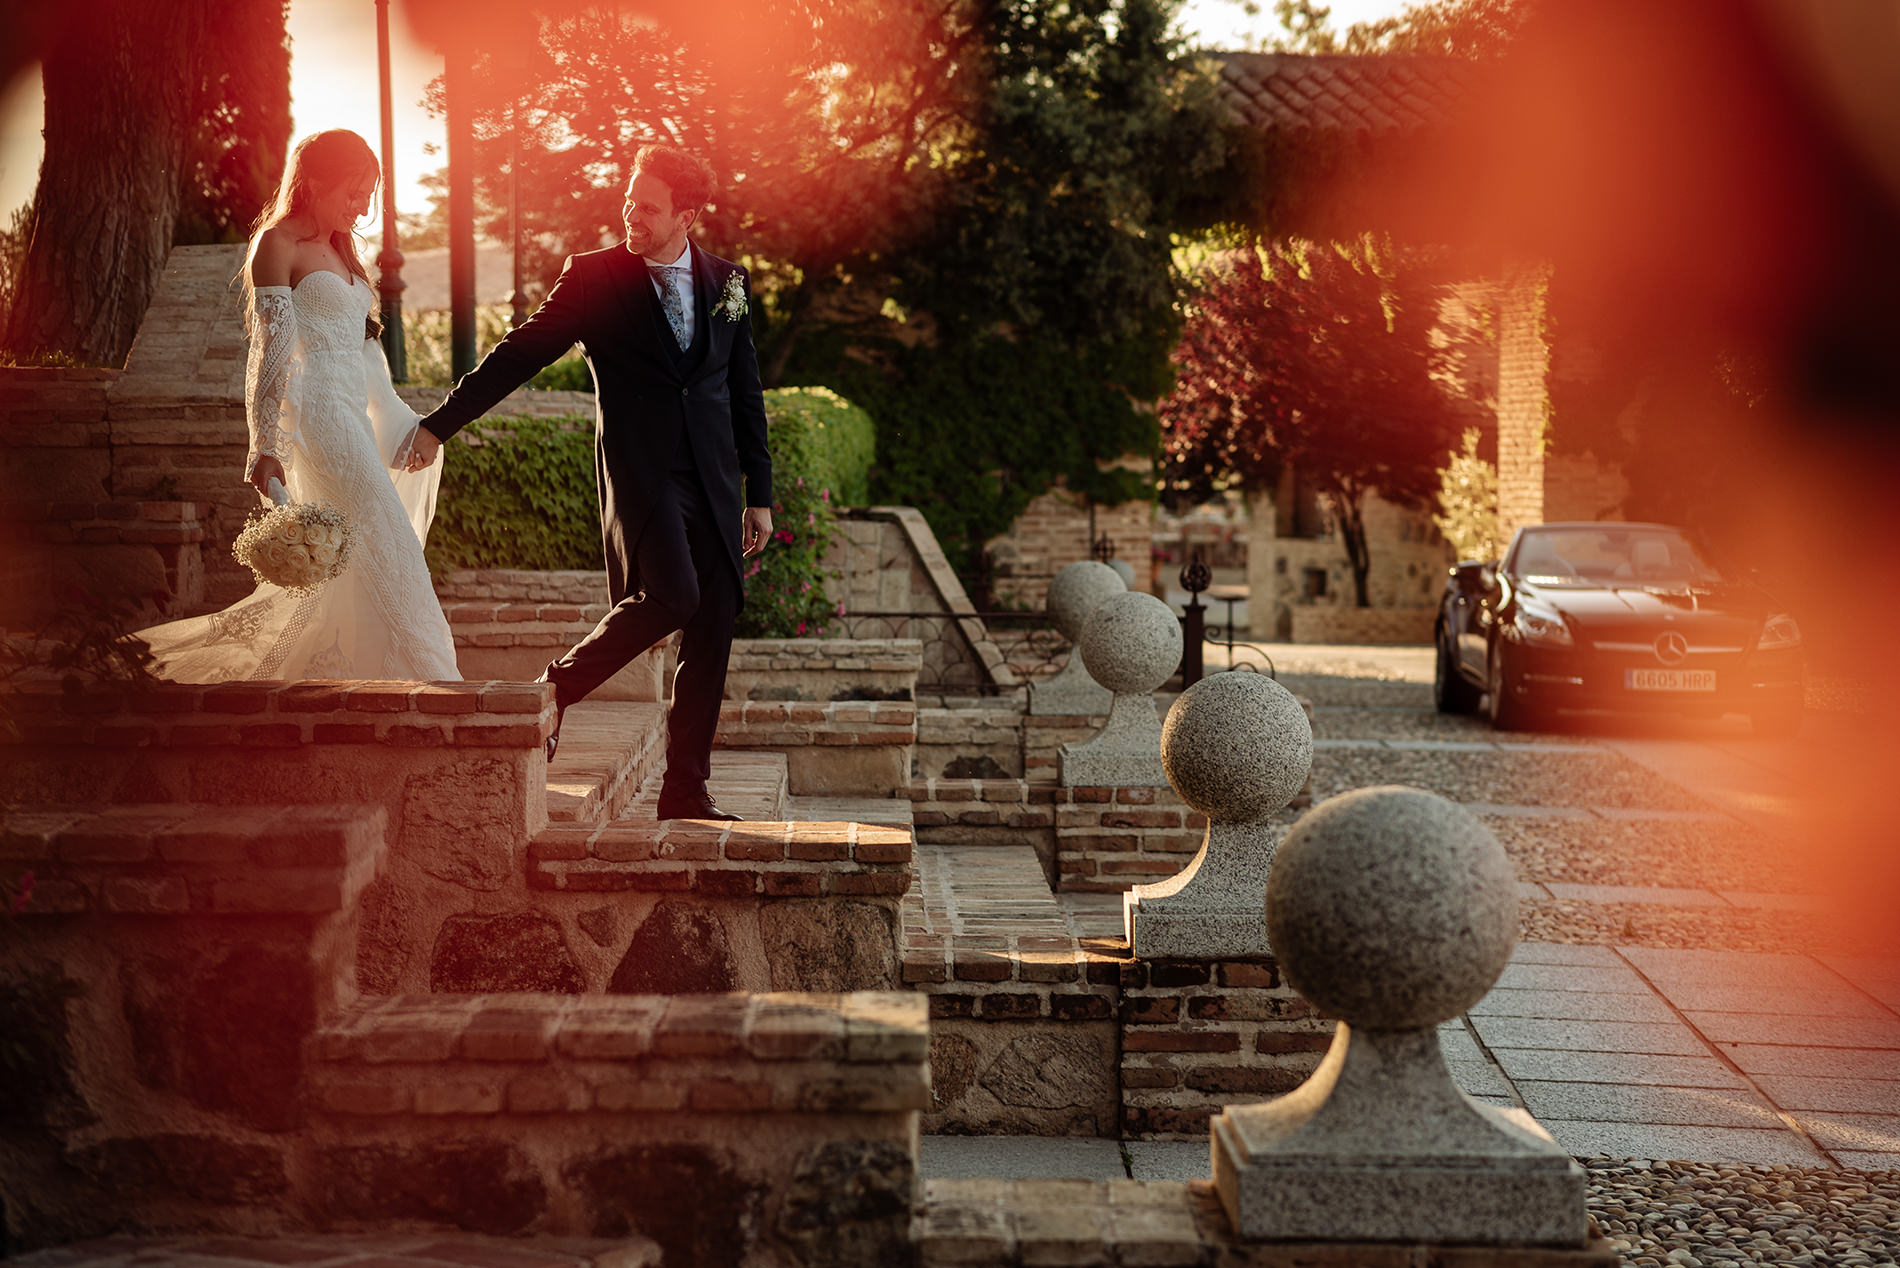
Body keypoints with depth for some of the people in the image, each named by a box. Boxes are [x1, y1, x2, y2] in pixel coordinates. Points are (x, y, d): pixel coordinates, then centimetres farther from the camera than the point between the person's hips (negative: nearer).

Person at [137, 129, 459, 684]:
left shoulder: (337, 248, 19)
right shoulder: (276, 244, -6)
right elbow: (270, 350, -13)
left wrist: (399, 424, 21)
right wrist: (265, 447, -19)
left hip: (353, 414, 9)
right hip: (318, 413, -9)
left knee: (342, 570, 8)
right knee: (384, 553, -12)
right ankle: (415, 681, -9)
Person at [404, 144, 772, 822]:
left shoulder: (728, 281, 11)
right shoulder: (593, 276, 1)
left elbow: (745, 391, 15)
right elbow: (518, 354, 2)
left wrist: (760, 493, 12)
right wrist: (439, 424, -1)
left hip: (713, 479, 4)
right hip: (639, 470, -4)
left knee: (714, 627, 1)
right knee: (670, 596, -25)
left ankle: (685, 790, 10)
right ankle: (557, 685, -1)